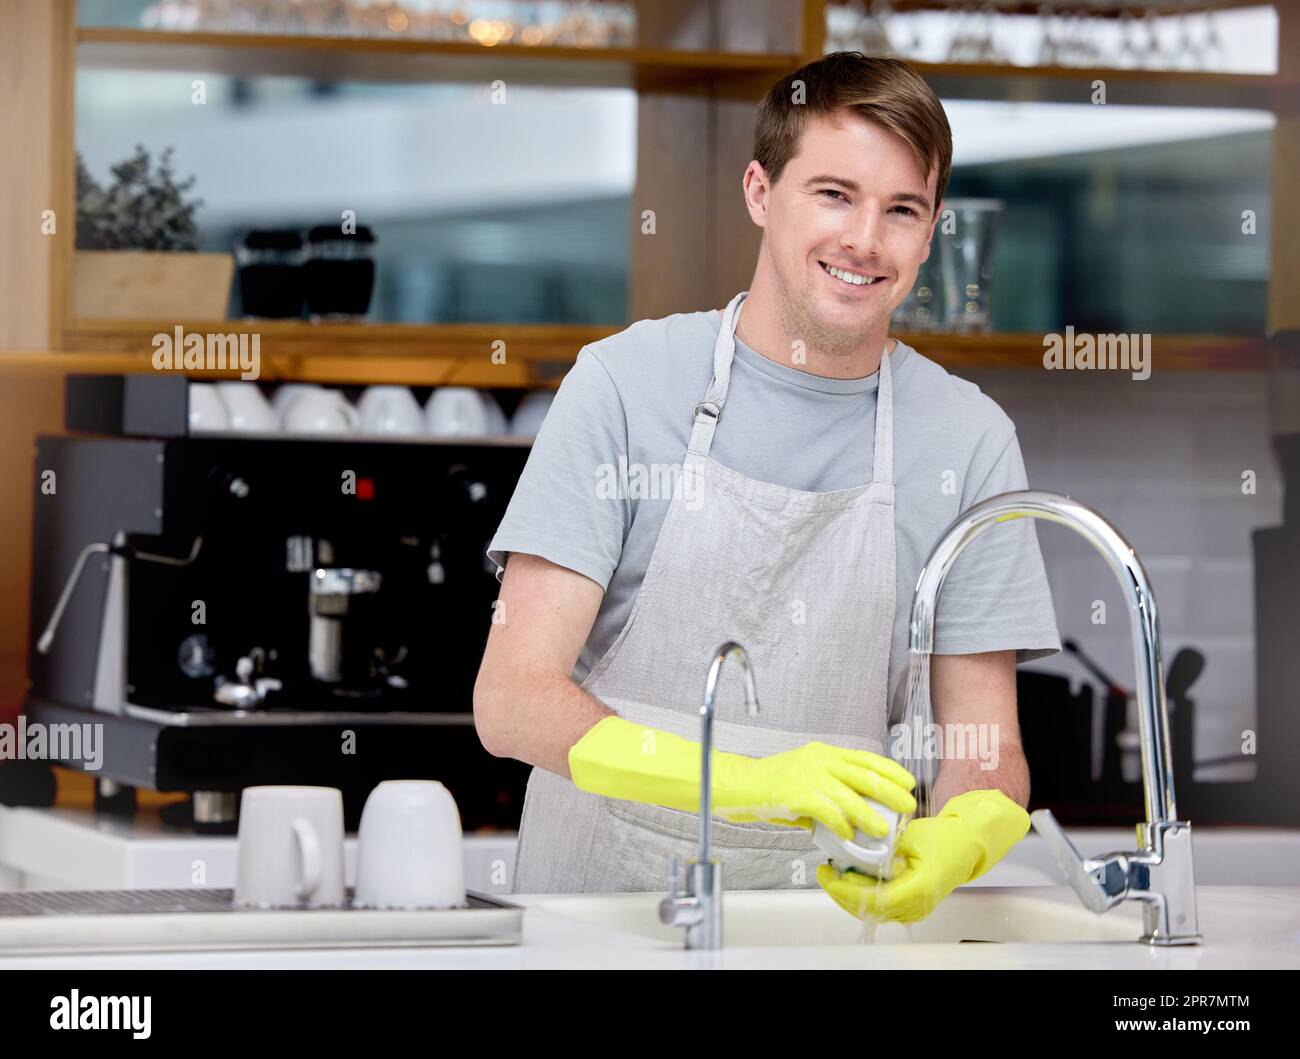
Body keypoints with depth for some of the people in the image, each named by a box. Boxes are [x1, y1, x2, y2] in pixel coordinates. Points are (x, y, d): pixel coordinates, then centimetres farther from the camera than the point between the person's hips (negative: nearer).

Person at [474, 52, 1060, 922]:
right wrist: (750, 781, -25)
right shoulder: (625, 383, 0)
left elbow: (983, 749, 8)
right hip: (599, 905, -3)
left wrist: (958, 841, -18)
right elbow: (512, 701, -7)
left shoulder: (969, 441, 7)